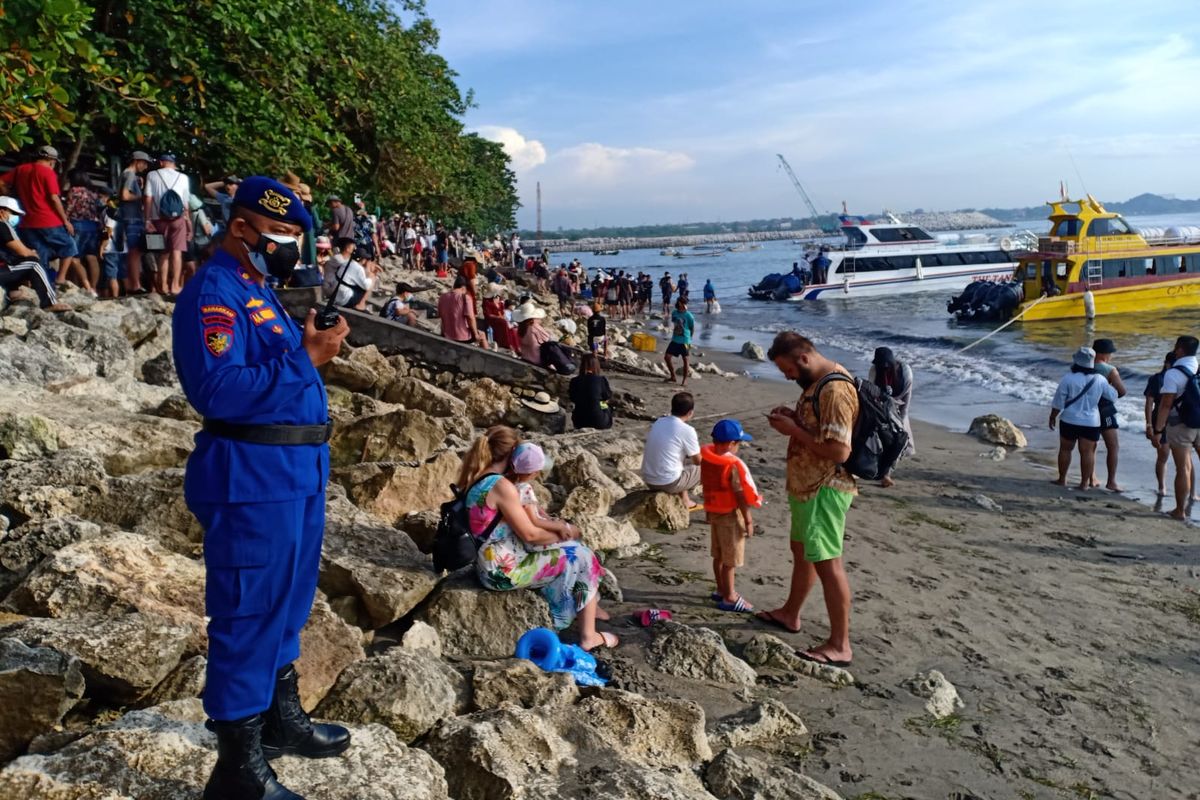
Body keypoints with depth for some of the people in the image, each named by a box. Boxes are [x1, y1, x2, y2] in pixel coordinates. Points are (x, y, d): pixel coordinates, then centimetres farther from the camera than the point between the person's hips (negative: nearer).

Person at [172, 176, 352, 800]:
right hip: (252, 479, -10)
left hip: (294, 471, 10)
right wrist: (303, 360, -23)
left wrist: (313, 347, 2)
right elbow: (218, 391, -25)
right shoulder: (212, 293, -14)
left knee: (286, 604, 21)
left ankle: (280, 718, 39)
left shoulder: (257, 290, 16)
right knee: (248, 615, -1)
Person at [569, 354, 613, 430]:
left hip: (579, 422, 1)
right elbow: (608, 397, 2)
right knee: (608, 409, 30)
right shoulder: (601, 380, -13)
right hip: (598, 422, -1)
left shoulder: (574, 381, -6)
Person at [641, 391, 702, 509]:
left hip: (648, 480, 7)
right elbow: (698, 461, -2)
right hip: (668, 483, -7)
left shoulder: (658, 422, 6)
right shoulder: (687, 430, -14)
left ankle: (685, 501, 30)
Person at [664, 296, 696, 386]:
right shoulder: (674, 313, 5)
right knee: (667, 357, 1)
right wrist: (674, 334, 13)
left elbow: (692, 328, -1)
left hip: (684, 341, -5)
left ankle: (685, 380, 13)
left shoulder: (688, 315, -10)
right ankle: (673, 376, 18)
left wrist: (688, 338, 7)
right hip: (675, 340, 6)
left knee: (685, 359, 3)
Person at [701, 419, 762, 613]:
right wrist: (748, 520, -11)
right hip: (730, 515, -8)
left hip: (713, 511, 8)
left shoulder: (705, 458, -1)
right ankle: (729, 598, 10)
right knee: (730, 559, 3)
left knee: (718, 555, 19)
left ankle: (722, 590, 32)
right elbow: (740, 495, -20)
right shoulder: (733, 465, -23)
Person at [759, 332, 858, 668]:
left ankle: (839, 645, 3)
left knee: (827, 562, -6)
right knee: (802, 550, 23)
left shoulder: (835, 390, -25)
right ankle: (790, 614, 40)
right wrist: (794, 417, 2)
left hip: (825, 489, -11)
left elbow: (838, 450, -29)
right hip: (807, 485, 11)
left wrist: (793, 430, -21)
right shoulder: (817, 382, 8)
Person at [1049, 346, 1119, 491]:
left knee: (1065, 449, 11)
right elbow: (1113, 396, 10)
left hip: (1070, 420, -2)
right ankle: (1085, 482, 8)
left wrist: (1052, 417, 6)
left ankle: (1062, 479, 17)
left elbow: (1058, 402, -7)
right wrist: (1111, 386, 31)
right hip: (1091, 422, 2)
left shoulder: (1068, 379, -11)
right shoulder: (1100, 380, -2)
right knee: (1087, 452, 6)